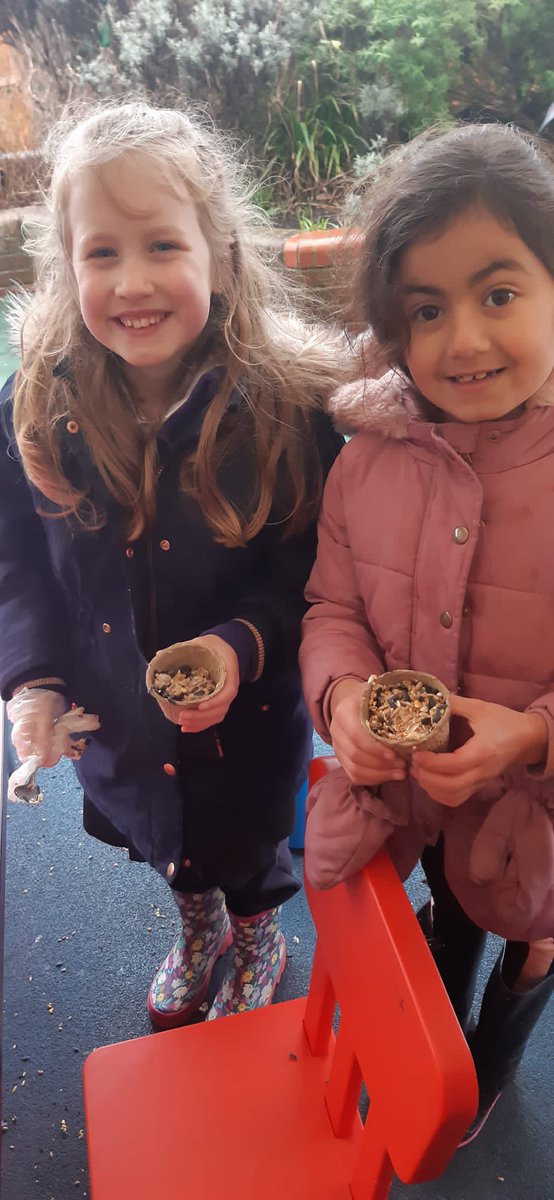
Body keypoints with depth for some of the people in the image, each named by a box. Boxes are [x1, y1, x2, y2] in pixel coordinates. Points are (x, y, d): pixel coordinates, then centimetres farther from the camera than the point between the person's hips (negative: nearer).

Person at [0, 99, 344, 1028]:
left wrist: (244, 644, -32)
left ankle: (258, 942, 62)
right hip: (115, 716, 4)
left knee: (248, 841, 26)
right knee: (164, 838, 31)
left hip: (249, 716, -3)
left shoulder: (289, 403, -23)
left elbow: (311, 559, -17)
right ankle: (199, 929, 67)